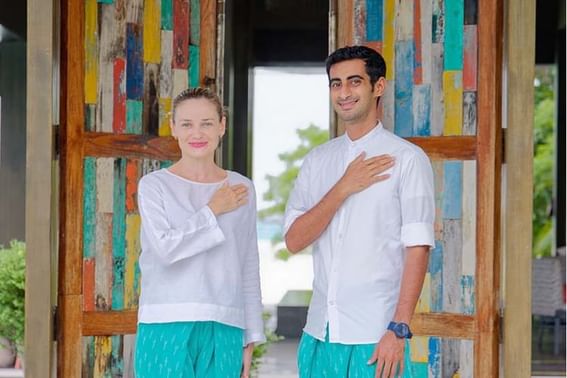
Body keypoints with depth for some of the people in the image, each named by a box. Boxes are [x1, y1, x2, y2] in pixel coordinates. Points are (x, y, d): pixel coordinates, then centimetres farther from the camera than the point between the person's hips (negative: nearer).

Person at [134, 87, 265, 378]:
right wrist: (212, 211, -4)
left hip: (224, 329, 3)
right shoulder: (154, 186, 2)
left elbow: (249, 270, 12)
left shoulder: (242, 189, 10)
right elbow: (165, 248, -13)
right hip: (166, 327, -2)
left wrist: (250, 338, 10)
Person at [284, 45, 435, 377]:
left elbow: (418, 249, -9)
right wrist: (343, 188, -9)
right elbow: (294, 241, 2)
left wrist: (399, 329, -15)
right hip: (319, 335, 5)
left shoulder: (406, 159, -4)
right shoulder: (318, 161, 11)